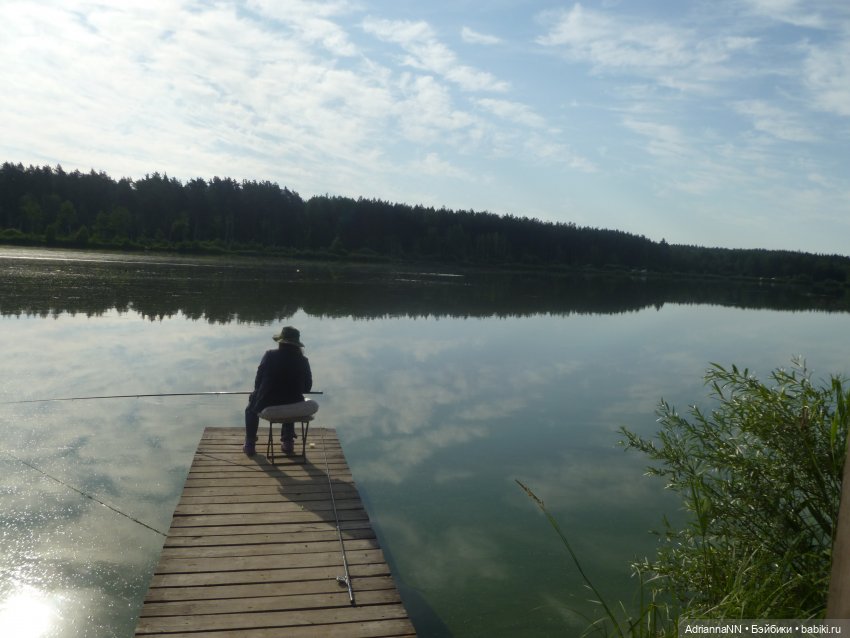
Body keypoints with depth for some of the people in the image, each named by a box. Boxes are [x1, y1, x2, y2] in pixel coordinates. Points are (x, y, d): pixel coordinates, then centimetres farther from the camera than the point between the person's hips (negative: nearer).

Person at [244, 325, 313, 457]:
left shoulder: (270, 356, -10)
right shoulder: (303, 361, -6)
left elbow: (258, 382, -4)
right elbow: (307, 387, 3)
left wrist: (258, 393, 18)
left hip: (267, 406, -2)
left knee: (253, 398, 32)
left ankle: (250, 445, 32)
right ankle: (287, 442, 36)